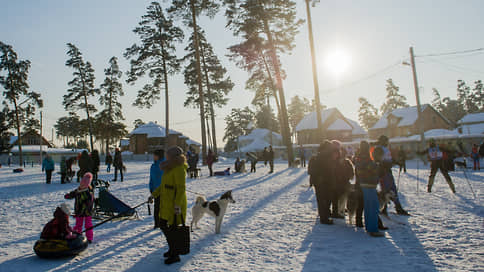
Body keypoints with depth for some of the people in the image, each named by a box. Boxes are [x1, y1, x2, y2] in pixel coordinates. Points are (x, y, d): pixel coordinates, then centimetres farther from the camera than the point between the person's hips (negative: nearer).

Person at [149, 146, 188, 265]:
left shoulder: (179, 170, -19)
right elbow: (164, 185, 21)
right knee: (163, 225, 19)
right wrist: (153, 195, 20)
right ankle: (172, 249, 35)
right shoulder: (170, 168, 12)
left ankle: (175, 255, 15)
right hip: (167, 204, 10)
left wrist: (177, 205, -28)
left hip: (175, 204, -10)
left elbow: (181, 189, -24)